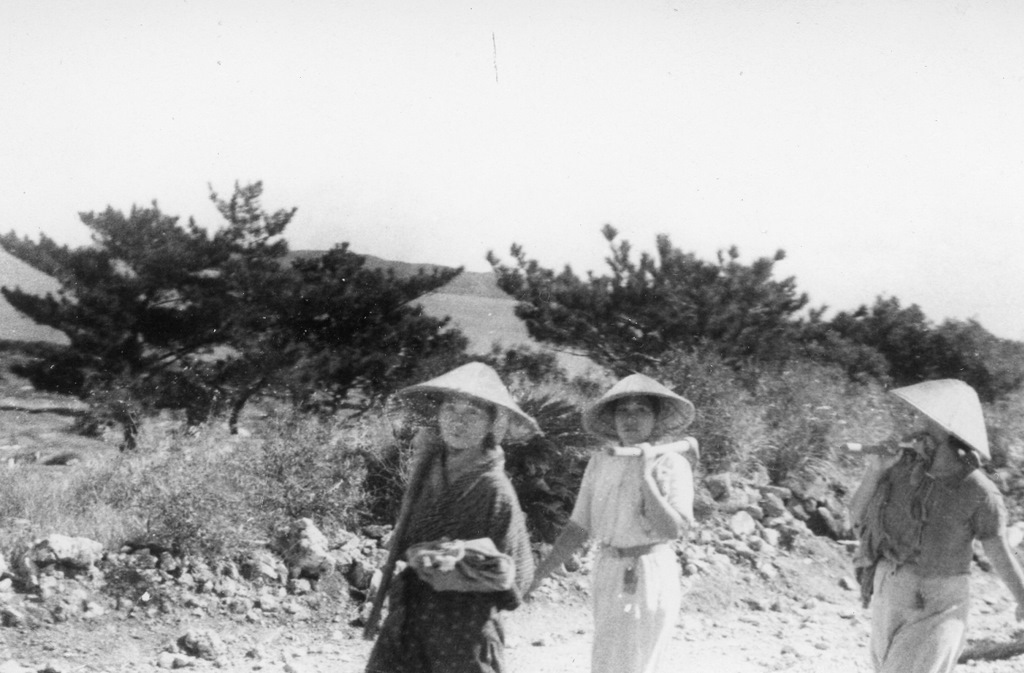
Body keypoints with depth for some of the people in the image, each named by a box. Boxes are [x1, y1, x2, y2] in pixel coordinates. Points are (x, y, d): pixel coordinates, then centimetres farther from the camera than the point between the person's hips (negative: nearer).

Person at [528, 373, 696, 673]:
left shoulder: (671, 463, -9)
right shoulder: (600, 462, 5)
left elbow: (673, 529, -20)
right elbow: (579, 527, 8)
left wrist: (646, 477, -22)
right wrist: (540, 572, 3)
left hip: (649, 574, -6)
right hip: (608, 573, 6)